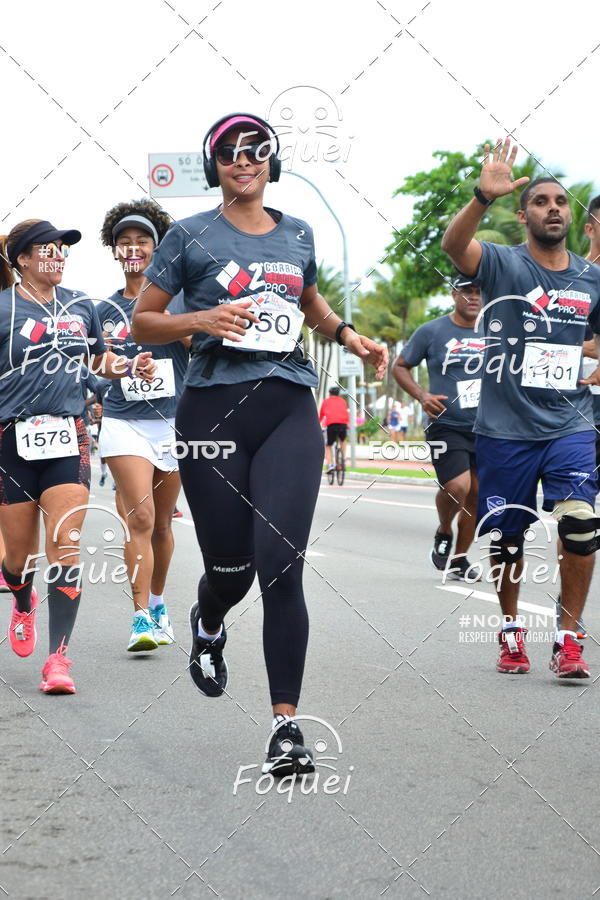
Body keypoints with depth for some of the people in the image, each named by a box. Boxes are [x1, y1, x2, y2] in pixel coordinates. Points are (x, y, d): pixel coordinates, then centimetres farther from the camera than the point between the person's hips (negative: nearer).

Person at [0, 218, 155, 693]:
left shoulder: (80, 306, 11)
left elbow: (99, 358, 27)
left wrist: (130, 365, 8)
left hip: (68, 438, 2)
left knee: (65, 544, -12)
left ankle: (59, 657, -12)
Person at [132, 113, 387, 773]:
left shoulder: (298, 235, 15)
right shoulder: (190, 236, 4)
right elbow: (142, 323, 6)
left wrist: (349, 336, 15)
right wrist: (202, 320, -12)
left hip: (289, 409, 2)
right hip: (213, 410, -1)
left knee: (280, 563, -12)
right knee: (230, 564, 4)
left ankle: (286, 721, -11)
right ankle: (207, 627, 43)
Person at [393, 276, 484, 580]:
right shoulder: (432, 332, -2)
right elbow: (400, 367, 4)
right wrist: (422, 396, -11)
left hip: (483, 428, 4)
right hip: (446, 426, -4)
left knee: (476, 494, 5)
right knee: (457, 487, -21)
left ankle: (459, 561, 21)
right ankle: (443, 533, 10)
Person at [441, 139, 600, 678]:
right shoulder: (502, 264, -4)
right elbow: (454, 244, -26)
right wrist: (485, 196, -43)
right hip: (505, 429, -1)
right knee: (506, 538, 9)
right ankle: (511, 630, 31)